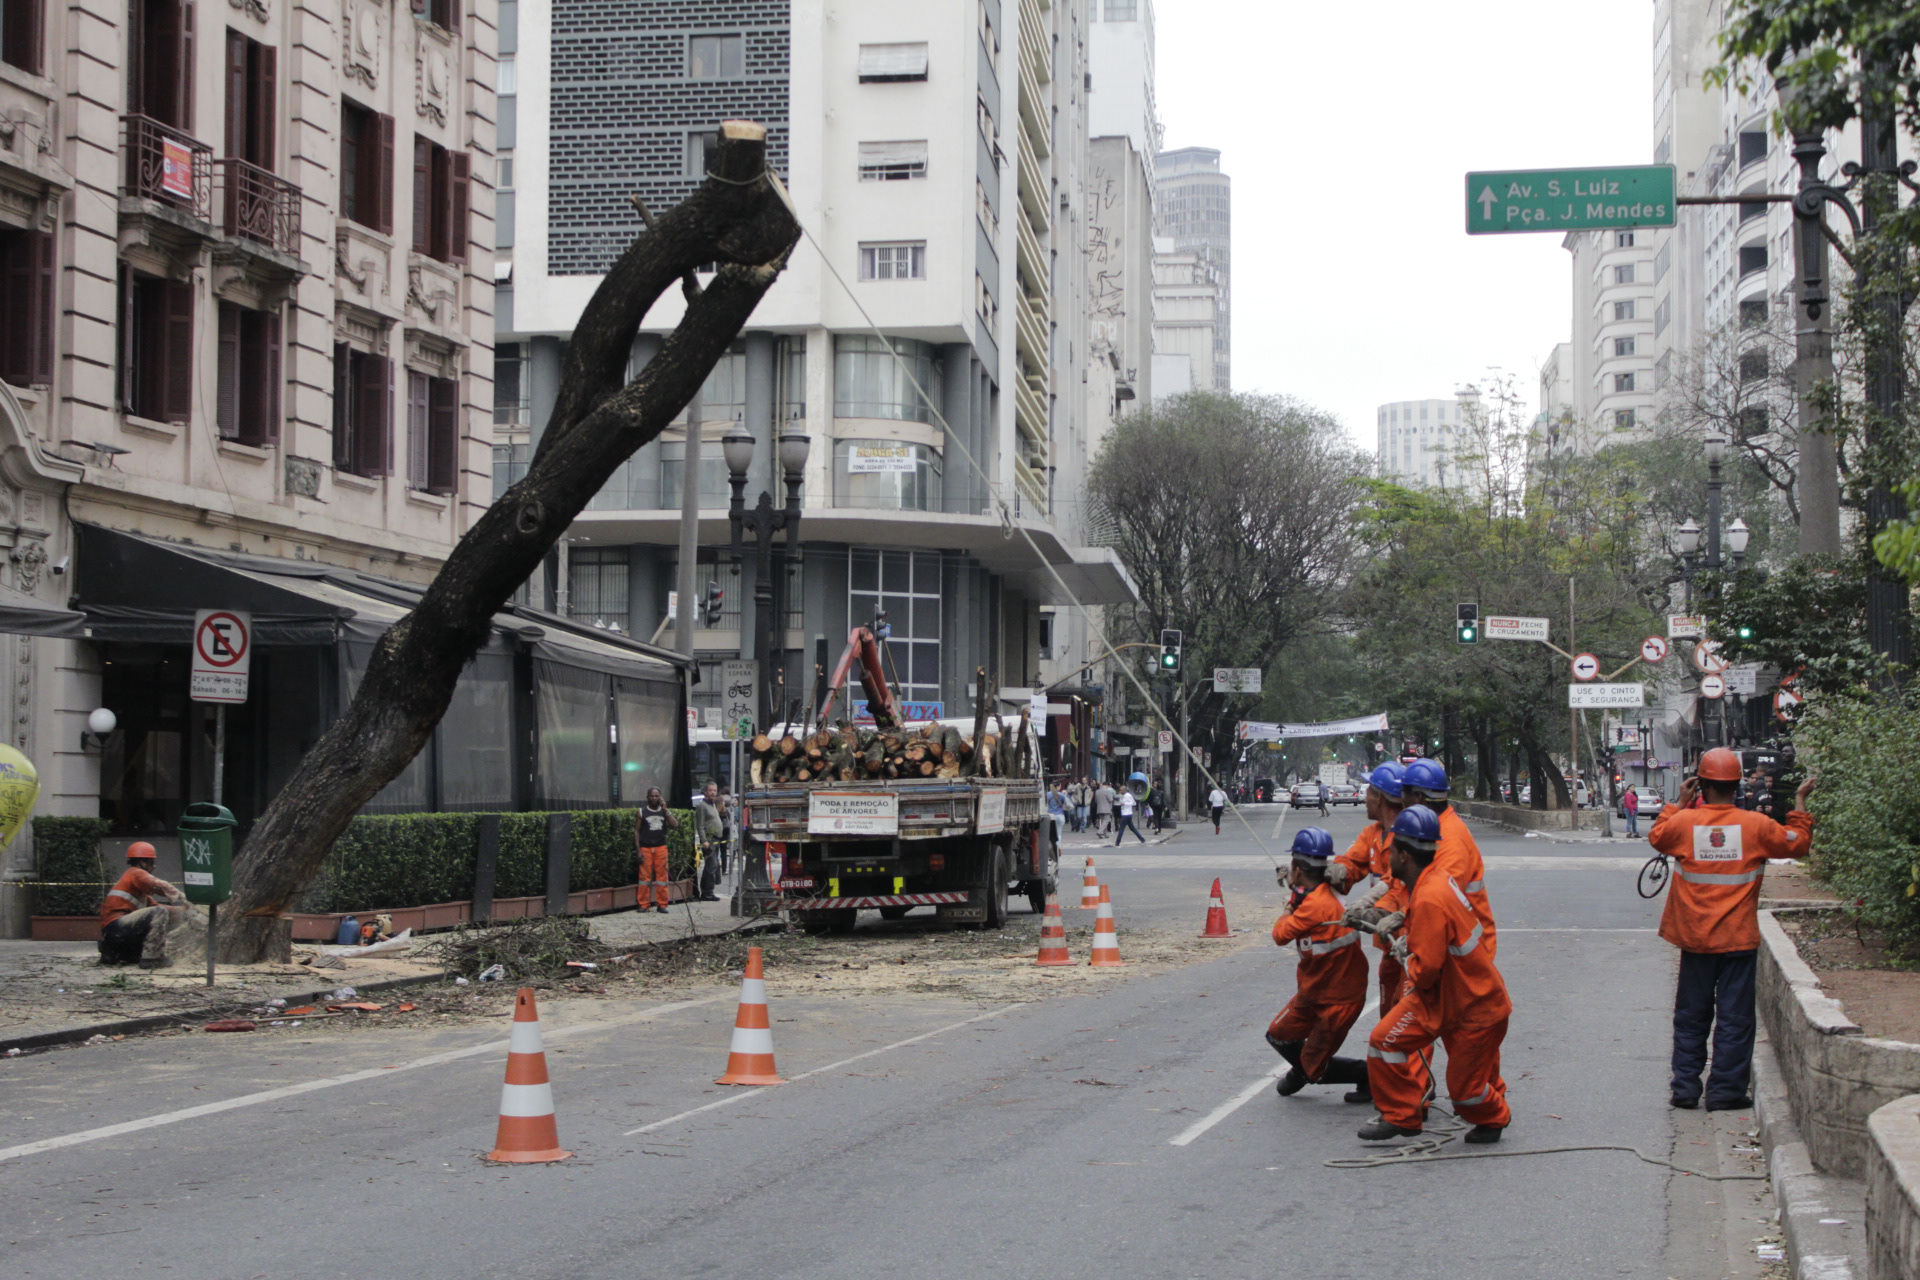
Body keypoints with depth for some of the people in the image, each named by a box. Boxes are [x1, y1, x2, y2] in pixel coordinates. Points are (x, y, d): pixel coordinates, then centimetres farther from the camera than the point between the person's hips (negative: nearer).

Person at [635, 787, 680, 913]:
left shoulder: (665, 811, 10)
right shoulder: (641, 813, 5)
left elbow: (675, 826, -4)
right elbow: (637, 831, 3)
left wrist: (665, 809, -7)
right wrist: (638, 850, -6)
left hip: (661, 847, 2)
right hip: (646, 848, -2)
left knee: (662, 876, -1)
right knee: (645, 876, -4)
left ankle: (662, 904, 4)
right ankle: (643, 905, 1)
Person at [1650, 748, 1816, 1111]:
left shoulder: (1684, 822, -6)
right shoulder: (1756, 826, -9)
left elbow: (1656, 837, 15)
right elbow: (1798, 843, 6)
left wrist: (1680, 802, 19)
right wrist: (1800, 803, 17)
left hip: (1694, 938, 2)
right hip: (1738, 938, -2)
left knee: (1690, 1016, 12)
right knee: (1734, 1018, 5)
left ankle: (1685, 1088, 14)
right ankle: (1726, 1091, 6)